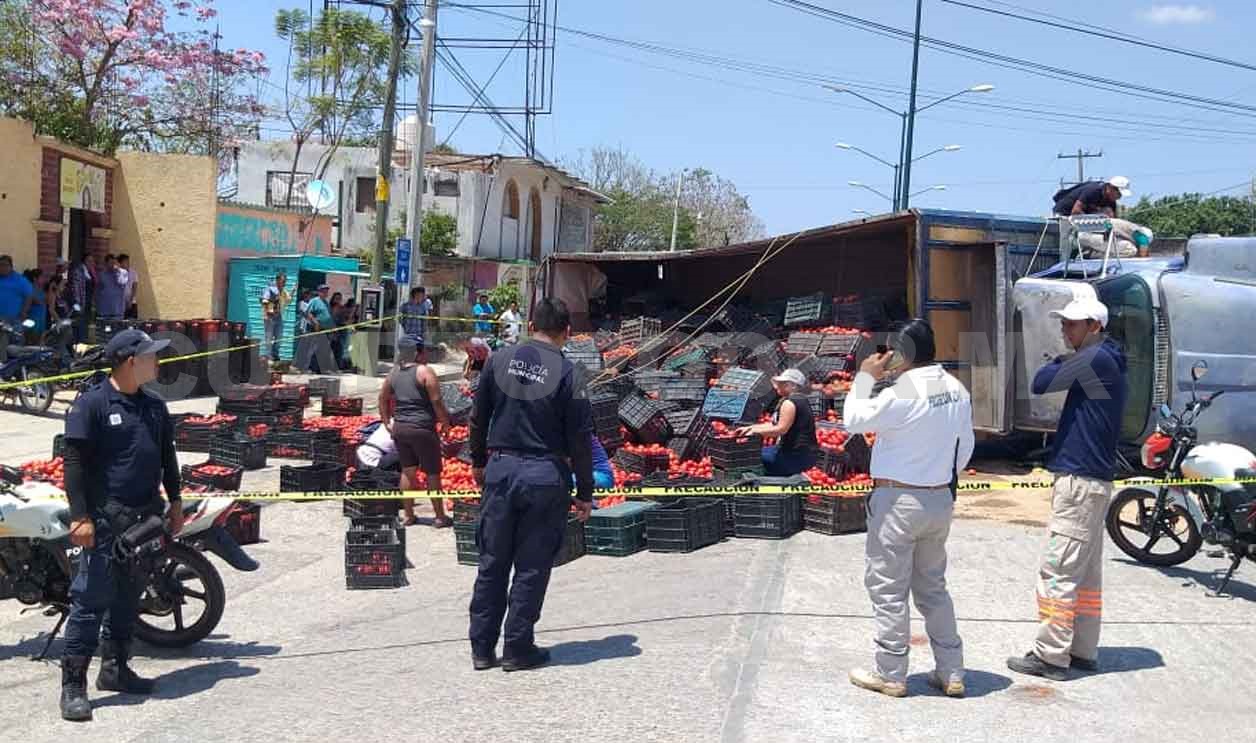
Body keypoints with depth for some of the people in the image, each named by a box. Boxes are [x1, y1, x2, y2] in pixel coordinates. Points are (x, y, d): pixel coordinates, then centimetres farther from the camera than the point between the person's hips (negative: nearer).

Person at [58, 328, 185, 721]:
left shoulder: (154, 407, 11)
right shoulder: (91, 404, -10)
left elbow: (167, 457, 20)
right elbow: (74, 462, -14)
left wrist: (175, 503, 18)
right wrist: (80, 516, -19)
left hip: (145, 518, 7)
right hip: (104, 518, -7)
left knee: (128, 597, 15)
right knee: (91, 600, -7)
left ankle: (115, 668, 27)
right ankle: (73, 685, -1)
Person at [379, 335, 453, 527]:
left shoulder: (394, 372, 9)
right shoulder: (424, 371, -11)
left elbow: (383, 398, 16)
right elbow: (436, 401, -15)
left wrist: (387, 423, 22)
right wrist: (446, 422, -5)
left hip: (400, 428, 6)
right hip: (422, 428, -6)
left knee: (407, 471, 14)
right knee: (433, 473, 4)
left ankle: (409, 515, 19)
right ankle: (440, 517, 10)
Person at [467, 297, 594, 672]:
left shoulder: (499, 360, 1)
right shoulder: (567, 373, -9)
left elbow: (478, 418, 8)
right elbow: (580, 438, -8)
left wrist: (479, 461, 23)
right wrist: (585, 493, 0)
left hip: (500, 470, 3)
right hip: (545, 476, -3)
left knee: (492, 563, 13)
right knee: (532, 567, 7)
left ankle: (482, 647, 19)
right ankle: (518, 648, 14)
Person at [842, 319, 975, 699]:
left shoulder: (903, 394, -22)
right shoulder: (957, 390, 2)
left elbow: (854, 419, -12)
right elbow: (965, 447, 11)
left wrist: (865, 377, -2)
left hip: (898, 501, -7)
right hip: (940, 499, 7)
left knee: (889, 590, 5)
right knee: (933, 588, 18)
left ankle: (890, 674, 13)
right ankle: (951, 672, 21)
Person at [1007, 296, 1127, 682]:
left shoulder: (1095, 358, -15)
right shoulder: (1108, 363, 17)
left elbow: (1040, 384, -14)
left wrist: (1061, 361, 0)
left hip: (1079, 482, -11)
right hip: (1093, 480, 11)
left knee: (1057, 571, -8)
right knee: (1086, 572, 13)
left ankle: (1050, 656, -5)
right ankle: (1083, 651, 20)